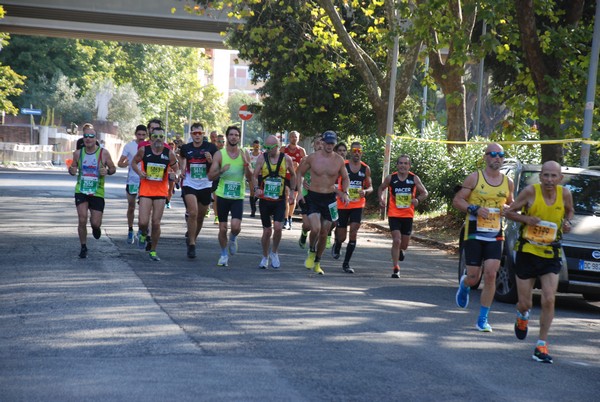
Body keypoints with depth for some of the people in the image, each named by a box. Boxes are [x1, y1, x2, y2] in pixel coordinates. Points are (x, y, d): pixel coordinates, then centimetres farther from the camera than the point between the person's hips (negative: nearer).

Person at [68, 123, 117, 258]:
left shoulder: (103, 153, -5)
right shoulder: (78, 153, 1)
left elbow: (113, 168, 5)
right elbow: (73, 168, 13)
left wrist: (108, 171, -17)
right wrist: (72, 171, -11)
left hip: (97, 192, -1)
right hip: (81, 191, 1)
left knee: (95, 223, -2)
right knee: (82, 220, -10)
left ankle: (96, 227, 38)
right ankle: (83, 247, 9)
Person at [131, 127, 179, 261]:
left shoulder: (169, 153, -5)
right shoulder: (144, 150, -6)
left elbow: (176, 169, 7)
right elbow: (134, 162, 10)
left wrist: (175, 175, -16)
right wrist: (139, 172, -10)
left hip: (161, 191, 1)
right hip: (145, 190, -1)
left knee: (156, 223, 1)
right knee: (143, 222, -11)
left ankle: (153, 251, 17)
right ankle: (143, 234, 26)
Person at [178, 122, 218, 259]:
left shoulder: (211, 148, -6)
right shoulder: (186, 148, 0)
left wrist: (211, 161, -22)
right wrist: (182, 169, 9)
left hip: (205, 186, 1)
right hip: (189, 185, -1)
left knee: (200, 217, 11)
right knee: (193, 213, -17)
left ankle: (193, 239, 34)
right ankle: (191, 245, -12)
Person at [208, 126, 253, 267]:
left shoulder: (244, 155, 1)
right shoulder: (219, 154, -2)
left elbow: (250, 179, 0)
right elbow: (210, 176, -5)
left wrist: (246, 166, -16)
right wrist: (221, 170, -23)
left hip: (238, 197, 0)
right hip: (222, 195, 0)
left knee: (236, 226, -16)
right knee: (222, 228, 3)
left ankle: (233, 239, 19)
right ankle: (224, 255, 22)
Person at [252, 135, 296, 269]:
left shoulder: (286, 159, -1)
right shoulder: (262, 158, -1)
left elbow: (293, 175, 15)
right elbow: (255, 176, -1)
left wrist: (292, 190, 10)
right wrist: (256, 188, -19)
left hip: (280, 200, -1)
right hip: (265, 200, 1)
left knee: (277, 227, -17)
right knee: (267, 230, 5)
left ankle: (274, 253, 7)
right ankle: (265, 257, 25)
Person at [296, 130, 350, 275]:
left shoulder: (339, 160, 0)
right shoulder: (312, 158, -6)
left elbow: (345, 178, 14)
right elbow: (299, 173, 6)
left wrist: (345, 193, -3)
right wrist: (299, 191, -4)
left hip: (329, 198, 3)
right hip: (313, 197, -3)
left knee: (324, 233, 8)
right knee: (316, 228, -21)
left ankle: (317, 263, 25)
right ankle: (311, 252, 9)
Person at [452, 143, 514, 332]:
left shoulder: (508, 182, 8)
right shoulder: (474, 178, -3)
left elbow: (510, 203, 24)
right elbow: (457, 200, -2)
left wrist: (508, 209, 0)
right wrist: (475, 209, -18)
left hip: (495, 235, 3)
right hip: (474, 234, -2)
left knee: (490, 276, -8)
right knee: (473, 277, -1)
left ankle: (483, 319, 0)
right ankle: (464, 284, 39)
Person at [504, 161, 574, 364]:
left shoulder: (565, 194, -4)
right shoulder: (531, 191, -12)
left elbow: (570, 211, 17)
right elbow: (509, 212, -1)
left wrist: (567, 222, -5)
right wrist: (526, 219, -20)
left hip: (551, 255, 1)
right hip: (527, 251, -1)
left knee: (549, 300, -11)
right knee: (525, 303, 4)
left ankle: (541, 345, 0)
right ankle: (522, 316, 43)